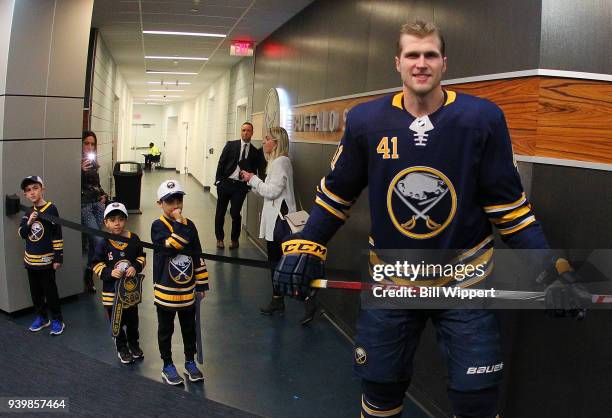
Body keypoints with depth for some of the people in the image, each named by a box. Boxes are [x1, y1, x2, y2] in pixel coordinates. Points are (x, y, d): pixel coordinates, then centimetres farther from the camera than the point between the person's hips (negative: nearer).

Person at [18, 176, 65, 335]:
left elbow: (57, 235, -12)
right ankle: (41, 317, 28)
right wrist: (29, 223, -14)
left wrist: (58, 257, -13)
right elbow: (21, 233, 6)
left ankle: (57, 320, 11)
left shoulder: (51, 209, -12)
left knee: (50, 291, 0)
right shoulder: (28, 212, 7)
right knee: (35, 291, 15)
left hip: (46, 259, -6)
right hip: (30, 259, 6)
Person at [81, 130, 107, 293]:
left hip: (98, 204, 7)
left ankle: (89, 274, 18)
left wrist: (103, 195, 8)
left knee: (93, 242, 8)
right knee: (99, 242, -11)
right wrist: (81, 171, -29)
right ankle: (88, 274, 5)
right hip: (84, 206, -7)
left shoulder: (93, 161, 13)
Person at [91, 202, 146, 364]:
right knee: (117, 322, 11)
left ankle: (134, 345, 38)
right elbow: (96, 265, -6)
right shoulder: (104, 244, -11)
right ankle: (122, 348, 29)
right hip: (111, 290, -1)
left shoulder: (134, 239, -7)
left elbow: (141, 258, 3)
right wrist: (109, 272, -21)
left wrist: (135, 267, -16)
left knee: (132, 320, 17)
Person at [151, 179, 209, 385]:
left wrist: (201, 285, 7)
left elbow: (198, 256, 7)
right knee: (166, 330, 12)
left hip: (188, 290, 4)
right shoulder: (158, 226, -12)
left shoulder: (189, 226, 1)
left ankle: (190, 362, 33)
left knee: (189, 328, 17)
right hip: (166, 290, -4)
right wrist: (178, 222, -25)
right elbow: (172, 246, -29)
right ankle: (168, 366, 27)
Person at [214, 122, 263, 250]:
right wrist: (218, 180, -6)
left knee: (235, 214, 1)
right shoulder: (231, 145, 3)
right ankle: (220, 238, 22)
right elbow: (221, 162, 1)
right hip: (225, 182, 0)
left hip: (240, 186, 0)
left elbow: (255, 170, 8)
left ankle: (234, 240, 18)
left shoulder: (255, 151, 6)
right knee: (220, 212, 8)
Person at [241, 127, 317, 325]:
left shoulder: (281, 162, -15)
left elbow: (272, 191, -21)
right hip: (274, 219, 10)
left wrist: (253, 179, -10)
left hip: (280, 219, -10)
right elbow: (267, 190, 15)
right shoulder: (276, 161, 16)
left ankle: (308, 301, -4)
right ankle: (277, 301, 26)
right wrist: (252, 180, 5)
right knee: (275, 260, 16)